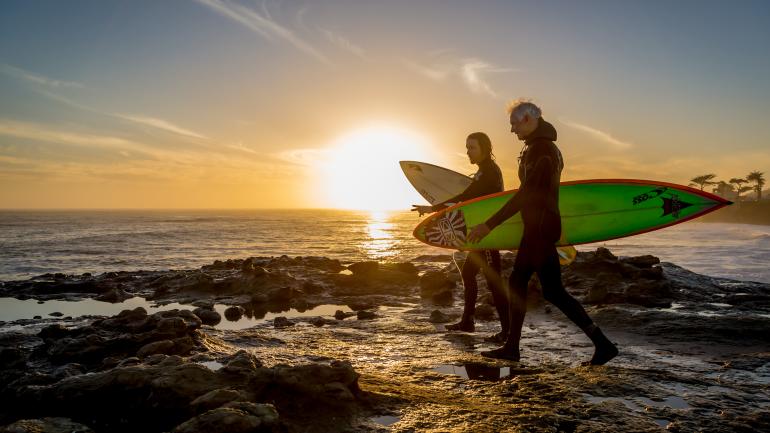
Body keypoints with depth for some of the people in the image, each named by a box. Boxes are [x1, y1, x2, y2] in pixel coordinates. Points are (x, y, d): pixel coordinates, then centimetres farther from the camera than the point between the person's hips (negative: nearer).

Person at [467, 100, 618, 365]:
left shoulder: (540, 149, -14)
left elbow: (526, 194, -22)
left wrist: (489, 225, -24)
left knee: (552, 290, -6)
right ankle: (511, 348, 18)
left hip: (540, 228, -10)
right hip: (538, 227, 10)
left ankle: (603, 344, 1)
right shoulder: (544, 146, 18)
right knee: (517, 283, 11)